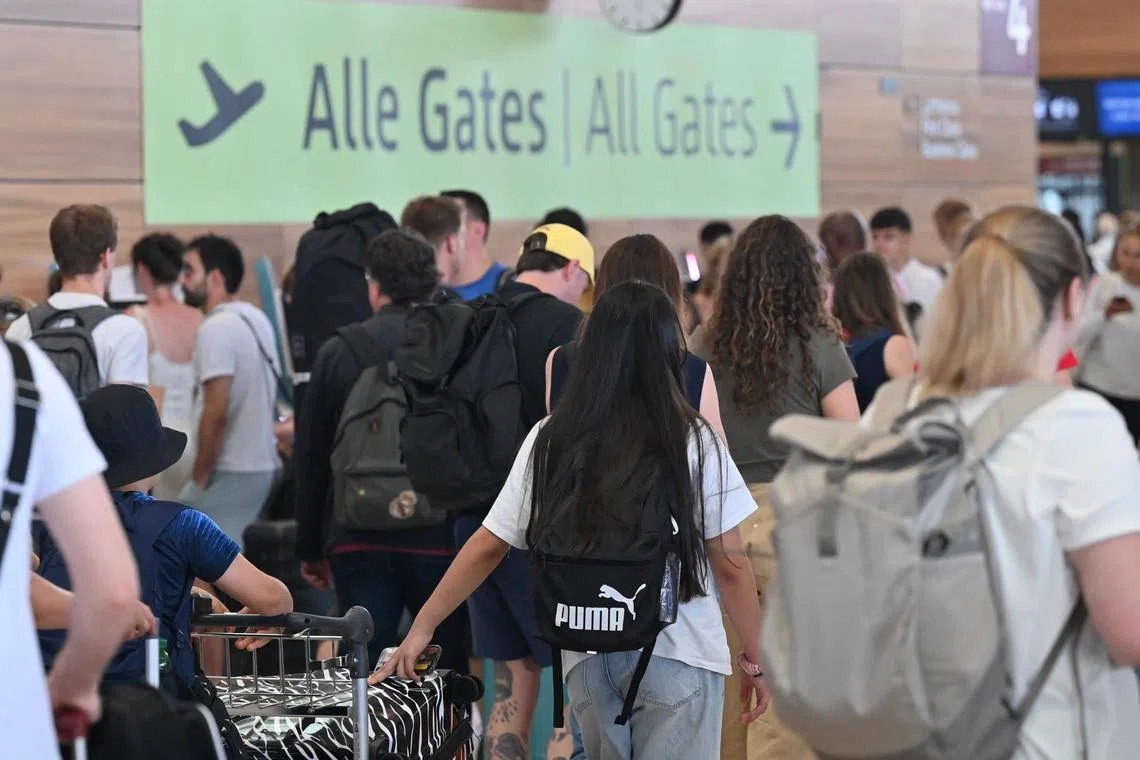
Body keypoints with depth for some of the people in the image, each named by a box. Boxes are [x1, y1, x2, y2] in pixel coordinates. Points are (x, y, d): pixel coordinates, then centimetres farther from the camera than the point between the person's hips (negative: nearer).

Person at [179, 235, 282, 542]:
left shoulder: (216, 329, -15)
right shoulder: (257, 320, 14)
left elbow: (216, 412, -21)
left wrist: (199, 478, -15)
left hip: (229, 471, -10)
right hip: (263, 465, 10)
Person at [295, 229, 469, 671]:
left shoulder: (338, 352, 4)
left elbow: (310, 457, 9)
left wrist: (310, 548, 17)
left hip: (357, 541, 1)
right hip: (438, 536, -1)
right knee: (451, 672, 6)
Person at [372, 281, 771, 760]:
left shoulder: (550, 441, 1)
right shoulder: (692, 442, -7)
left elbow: (489, 546, 3)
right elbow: (729, 563, -6)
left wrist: (423, 625, 12)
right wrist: (755, 656, 5)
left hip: (588, 655, 3)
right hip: (677, 653, -3)